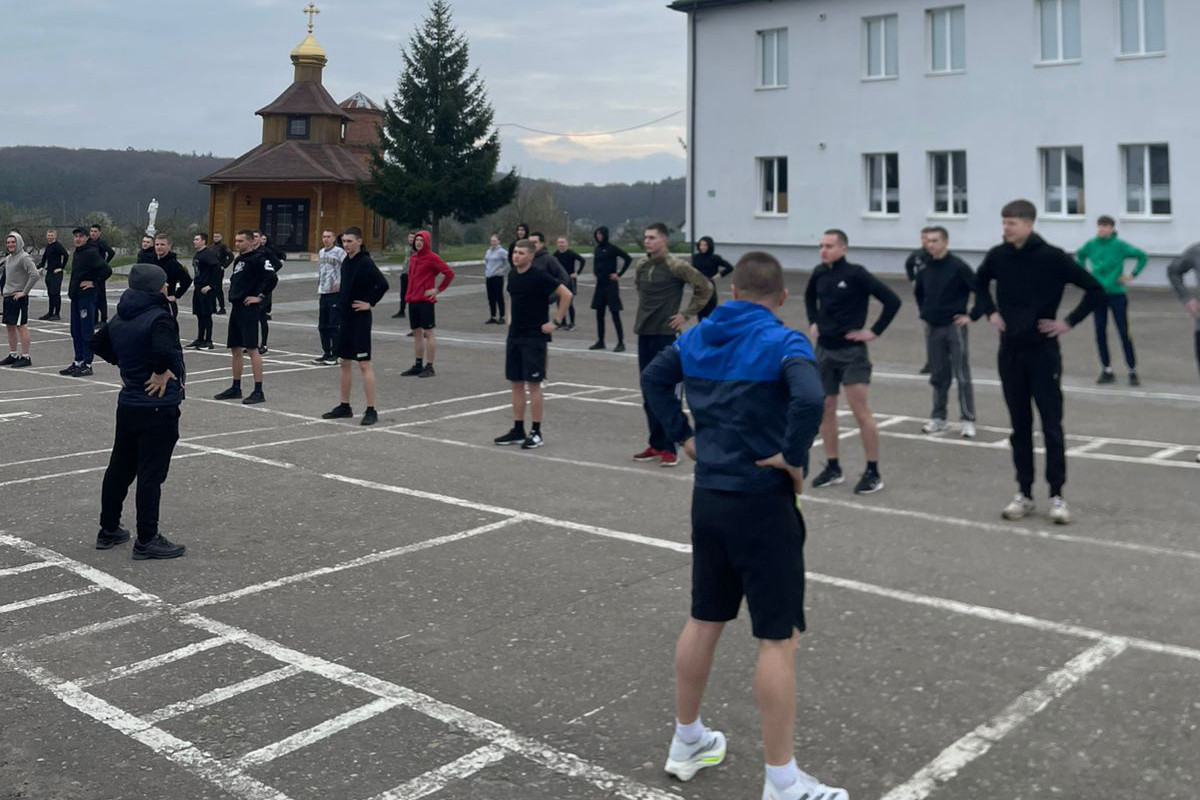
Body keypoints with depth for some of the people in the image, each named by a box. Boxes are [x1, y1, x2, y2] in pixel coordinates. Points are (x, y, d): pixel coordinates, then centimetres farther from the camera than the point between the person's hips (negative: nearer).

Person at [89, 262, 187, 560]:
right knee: (151, 474, -2)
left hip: (128, 405, 8)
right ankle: (146, 540, 4)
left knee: (120, 467, 18)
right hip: (158, 409, -8)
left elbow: (97, 343, 20)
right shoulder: (159, 317, -18)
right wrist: (161, 373, -20)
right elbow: (165, 351, -36)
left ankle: (109, 530, 29)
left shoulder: (120, 318, 7)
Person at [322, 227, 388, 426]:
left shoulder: (365, 263, -15)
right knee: (345, 362, 14)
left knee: (364, 364, -7)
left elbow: (383, 284, -25)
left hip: (360, 319, -9)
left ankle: (371, 410, -4)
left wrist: (370, 303, -17)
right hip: (345, 318, 9)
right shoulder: (346, 261, 10)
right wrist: (341, 305, 13)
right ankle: (345, 406, 23)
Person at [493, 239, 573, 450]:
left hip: (534, 337, -7)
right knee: (516, 383, 9)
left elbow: (566, 294, -15)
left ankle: (536, 433, 4)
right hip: (514, 335, 7)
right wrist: (511, 319, 14)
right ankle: (518, 430, 17)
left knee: (533, 384, -4)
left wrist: (556, 322, -14)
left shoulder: (539, 276, -14)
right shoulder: (512, 275, 8)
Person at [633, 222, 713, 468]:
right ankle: (656, 444, 21)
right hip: (644, 334, 7)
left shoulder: (676, 266, -10)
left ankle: (669, 448, 2)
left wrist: (686, 314, -8)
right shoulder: (640, 266, 9)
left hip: (666, 335, -7)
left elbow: (705, 287, -8)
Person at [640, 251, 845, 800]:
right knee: (779, 638, 1)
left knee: (704, 620, 20)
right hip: (762, 504, -7)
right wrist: (792, 457, -18)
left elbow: (653, 378, 20)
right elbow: (809, 398, -31)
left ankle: (687, 743, 34)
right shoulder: (784, 342, -14)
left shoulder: (697, 338, 6)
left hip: (708, 497, 7)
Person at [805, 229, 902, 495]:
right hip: (824, 350, 6)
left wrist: (875, 331, -13)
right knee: (825, 409, 10)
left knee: (860, 411, -7)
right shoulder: (819, 273, 3)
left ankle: (873, 473, 3)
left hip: (851, 351, -6)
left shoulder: (856, 274, -13)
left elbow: (892, 300, -14)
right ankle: (832, 468, 22)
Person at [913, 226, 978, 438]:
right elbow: (918, 292, 25)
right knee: (939, 375, 12)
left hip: (954, 327, -5)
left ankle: (968, 421, 3)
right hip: (932, 328, 5)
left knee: (962, 376, -2)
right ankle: (938, 418, 20)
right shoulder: (925, 269, 5)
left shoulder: (958, 267, -11)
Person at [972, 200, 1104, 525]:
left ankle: (1056, 495, 7)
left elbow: (1095, 290, -7)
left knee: (1052, 425, 0)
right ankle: (1024, 494, 17)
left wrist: (1069, 321, -9)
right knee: (1020, 425, 9)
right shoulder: (998, 256, 1)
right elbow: (980, 283, 23)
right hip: (1010, 351, 4)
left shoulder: (1052, 257, -11)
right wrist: (990, 311, 9)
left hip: (1043, 352, -4)